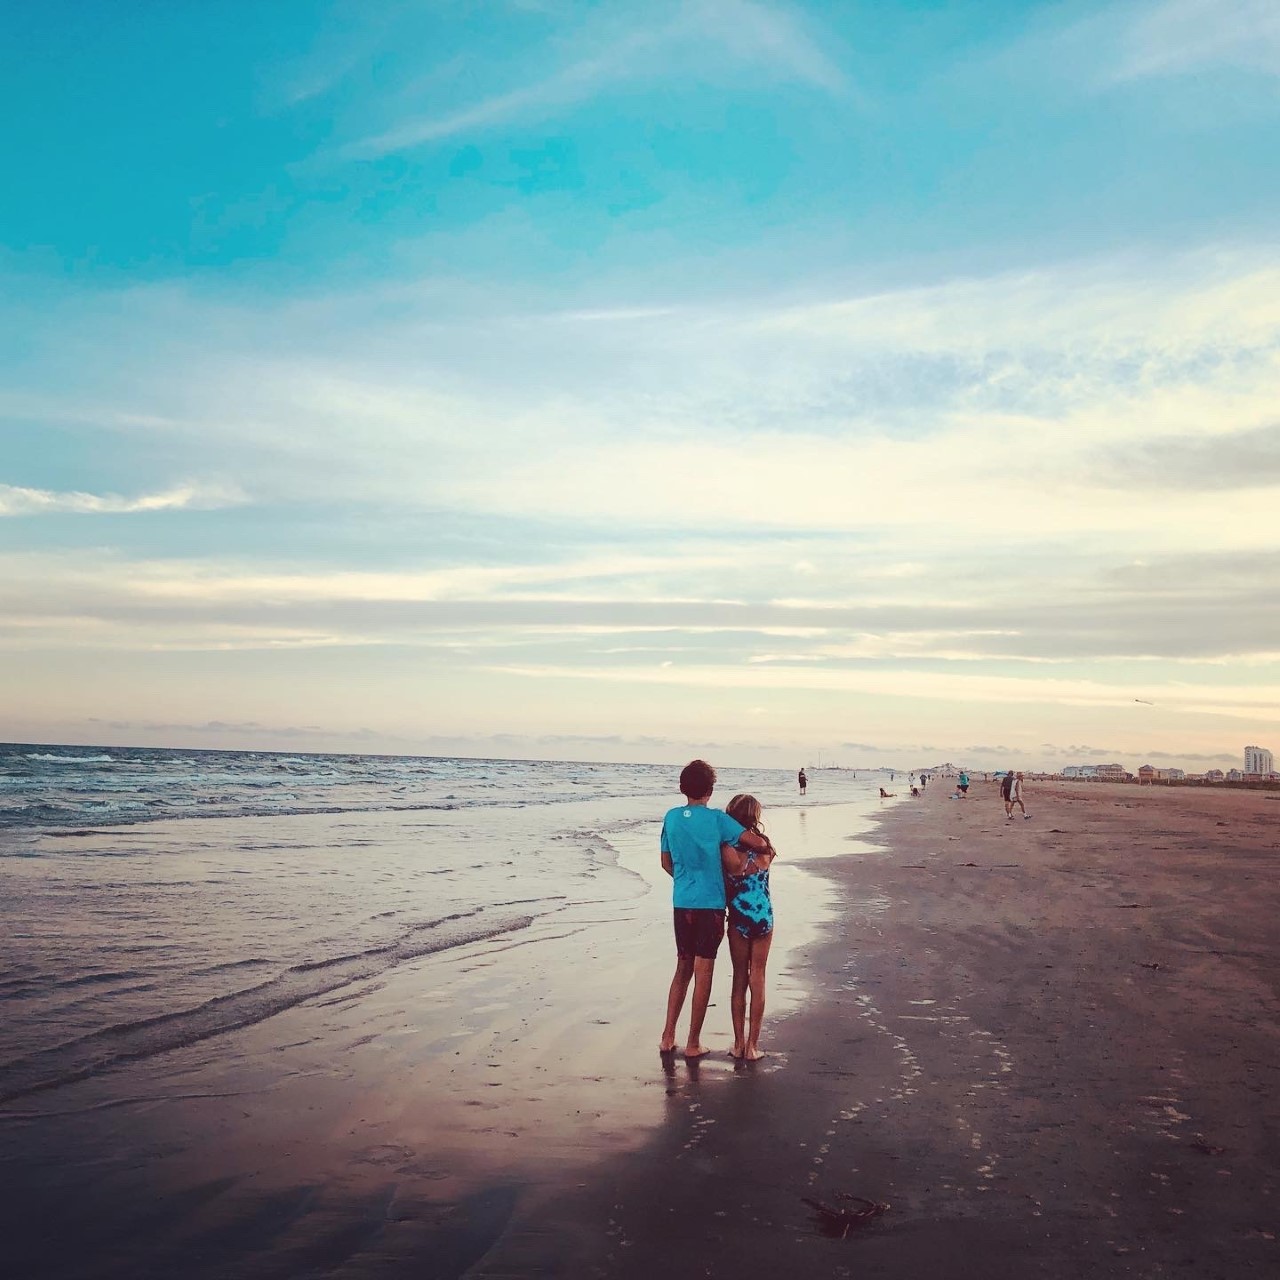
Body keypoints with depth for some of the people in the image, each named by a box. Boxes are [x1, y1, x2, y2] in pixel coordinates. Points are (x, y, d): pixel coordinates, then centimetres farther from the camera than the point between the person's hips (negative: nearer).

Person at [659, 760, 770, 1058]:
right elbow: (757, 842, -17)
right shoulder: (716, 819, -11)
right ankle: (693, 1044, 8)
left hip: (681, 902, 4)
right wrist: (767, 847, 5)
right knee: (703, 972, 3)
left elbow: (666, 862, 11)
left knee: (683, 968, 17)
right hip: (710, 903, -4)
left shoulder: (671, 817, 2)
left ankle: (668, 1037, 17)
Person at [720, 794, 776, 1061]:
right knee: (757, 980, 8)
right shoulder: (764, 846, -7)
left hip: (738, 918, 0)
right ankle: (752, 1045, 9)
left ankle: (739, 1043, 15)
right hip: (763, 916, 1)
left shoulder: (726, 848, -12)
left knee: (739, 979, 12)